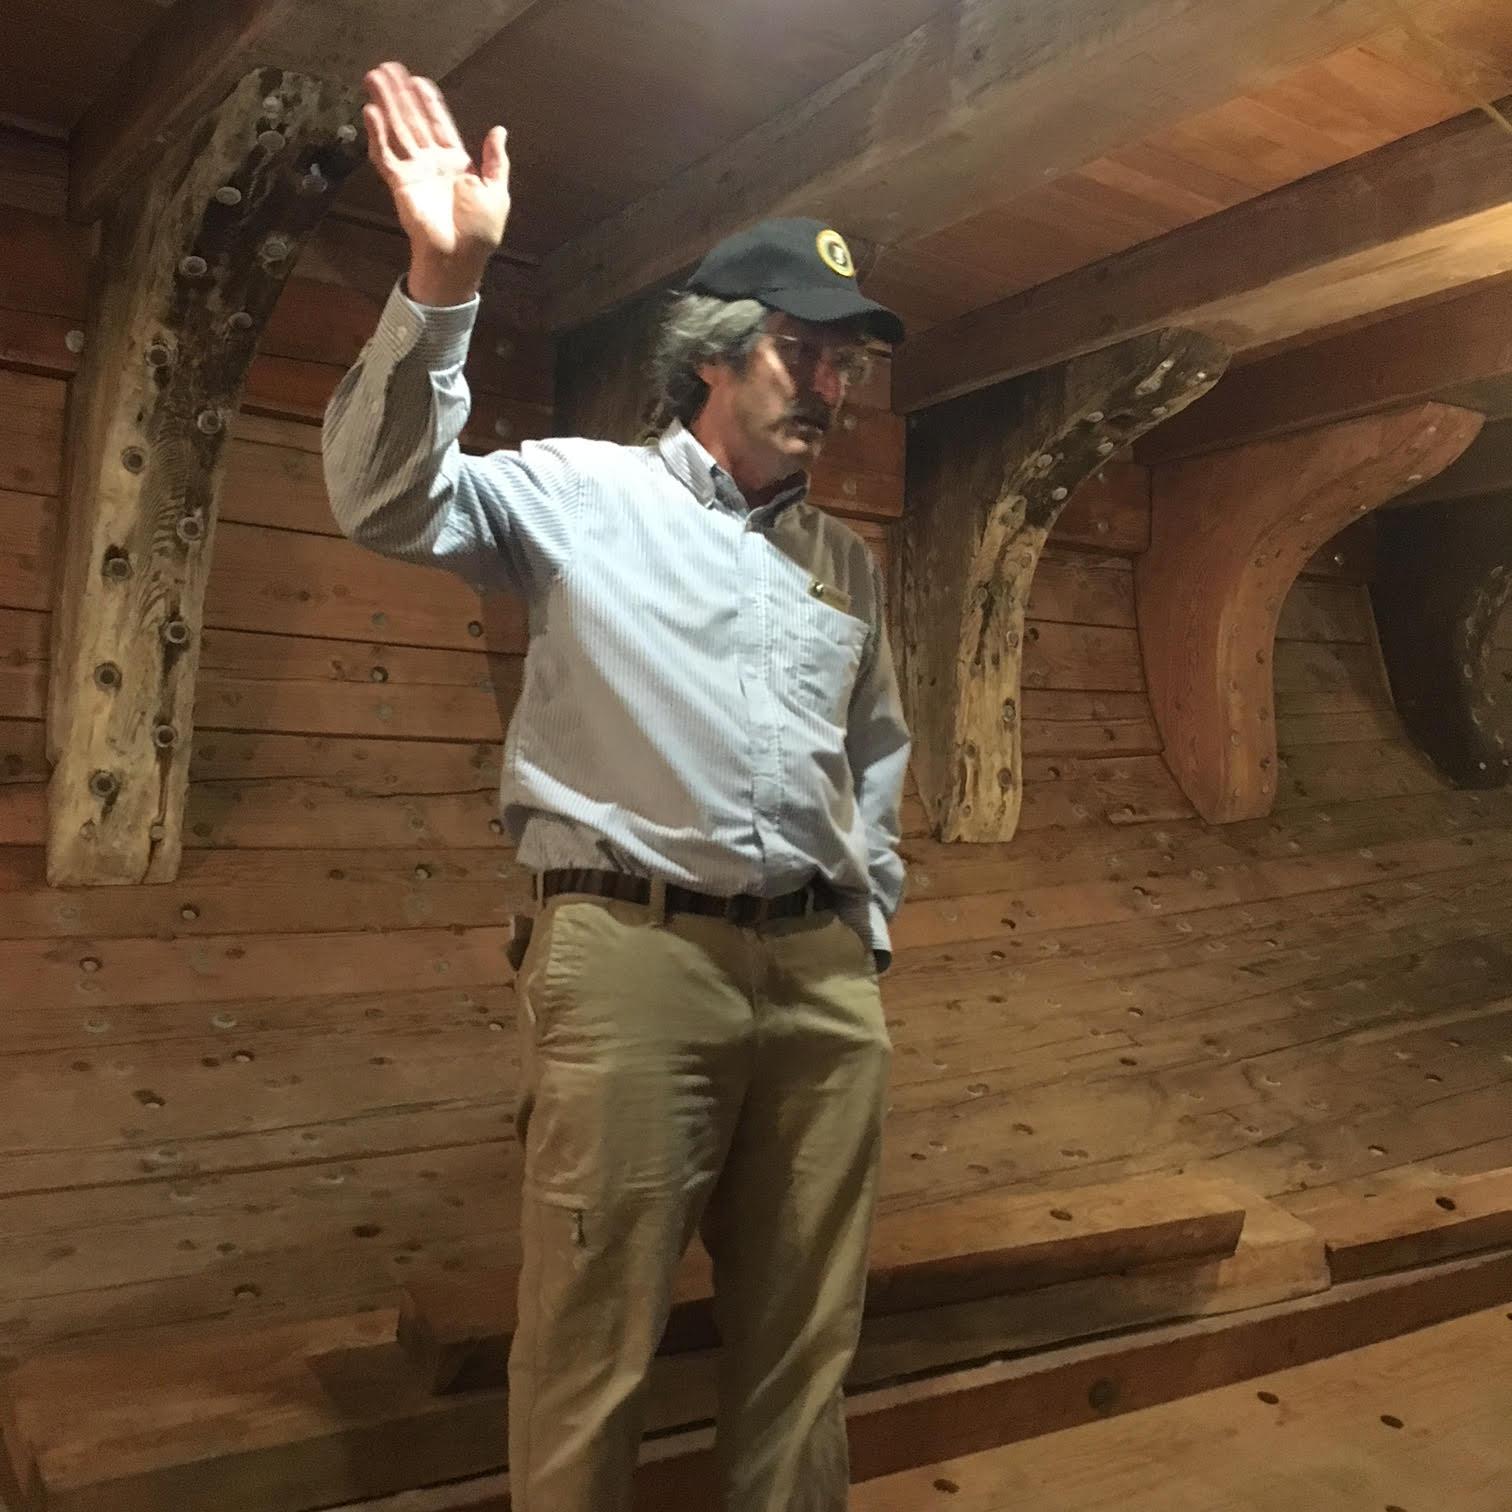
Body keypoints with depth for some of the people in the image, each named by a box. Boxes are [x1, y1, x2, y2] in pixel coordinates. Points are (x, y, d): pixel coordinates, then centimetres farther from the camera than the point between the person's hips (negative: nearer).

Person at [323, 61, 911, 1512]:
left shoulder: (849, 562, 18)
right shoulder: (585, 492, 3)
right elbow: (390, 499, -11)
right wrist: (442, 284, -22)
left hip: (821, 973, 5)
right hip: (632, 955, -5)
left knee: (804, 1339, 12)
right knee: (593, 1349, -1)